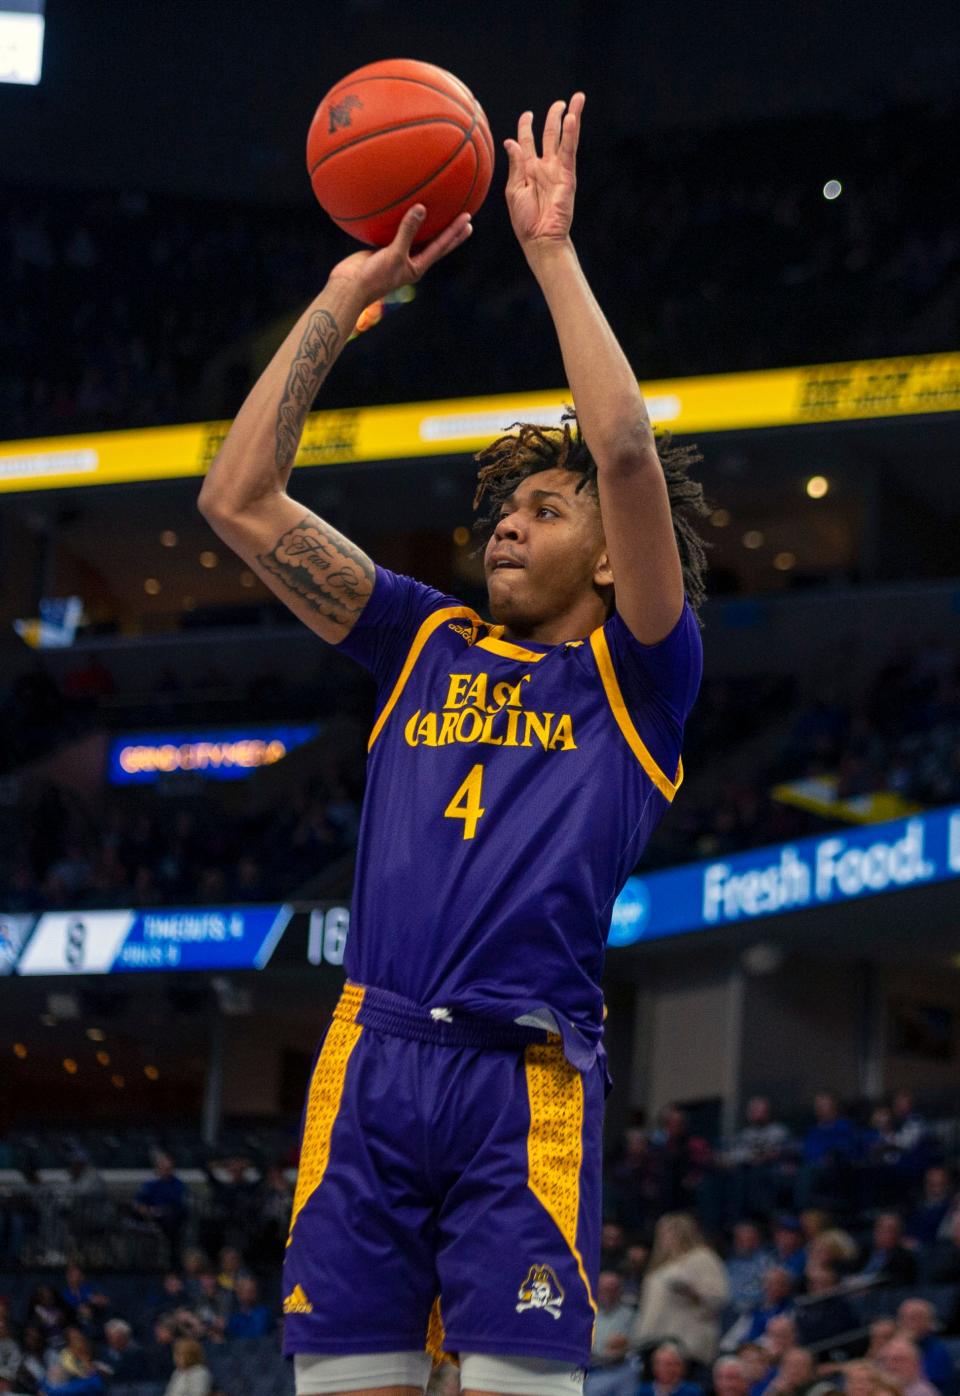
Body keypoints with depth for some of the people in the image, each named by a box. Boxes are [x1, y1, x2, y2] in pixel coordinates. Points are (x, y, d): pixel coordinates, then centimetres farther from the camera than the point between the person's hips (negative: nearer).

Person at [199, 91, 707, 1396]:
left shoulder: (634, 676, 8)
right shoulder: (431, 645, 21)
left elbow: (628, 454, -7)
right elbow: (239, 501, 18)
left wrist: (552, 249, -2)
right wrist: (344, 299, 15)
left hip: (522, 1079, -4)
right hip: (369, 1061, 4)